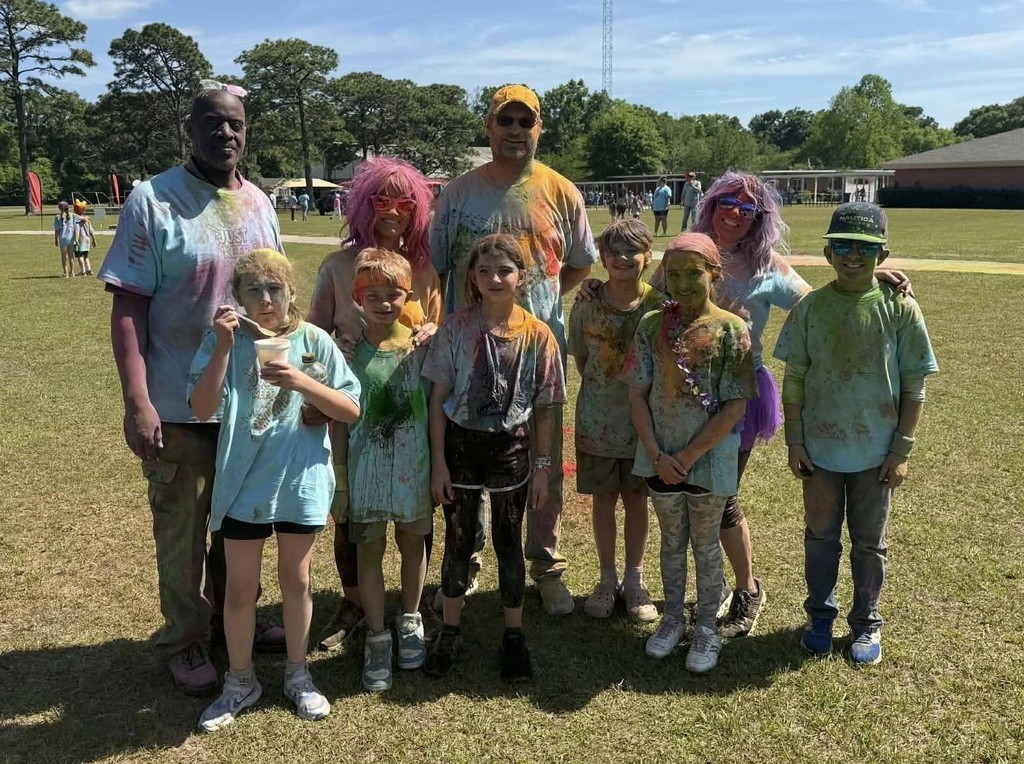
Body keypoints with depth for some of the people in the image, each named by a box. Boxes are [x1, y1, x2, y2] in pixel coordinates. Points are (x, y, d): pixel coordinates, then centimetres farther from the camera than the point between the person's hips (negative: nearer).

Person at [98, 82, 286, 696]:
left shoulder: (259, 203, 6)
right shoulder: (153, 201, -10)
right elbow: (128, 306, -13)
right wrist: (136, 402, -20)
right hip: (180, 407, -5)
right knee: (182, 531, 10)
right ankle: (187, 643, 28)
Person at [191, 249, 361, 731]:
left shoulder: (312, 340, -5)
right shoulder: (224, 341, -5)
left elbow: (351, 410, -6)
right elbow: (202, 409, -15)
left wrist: (301, 382, -20)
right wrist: (224, 346, -22)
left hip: (300, 480, 0)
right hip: (243, 482, 0)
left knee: (295, 579, 15)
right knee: (240, 586, 10)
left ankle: (297, 674, 34)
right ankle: (239, 681, 31)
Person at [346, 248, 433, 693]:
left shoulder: (420, 345, -3)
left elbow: (434, 403, 2)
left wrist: (439, 465, -1)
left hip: (414, 462, 1)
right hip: (366, 464, -1)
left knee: (413, 543, 14)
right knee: (370, 550, 6)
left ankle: (409, 622, 35)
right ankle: (376, 638, 20)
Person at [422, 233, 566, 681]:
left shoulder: (537, 335, -6)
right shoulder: (455, 329, -7)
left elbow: (545, 408, 0)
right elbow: (438, 399, -4)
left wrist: (542, 467, 0)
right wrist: (438, 463, -6)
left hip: (510, 446, 0)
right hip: (460, 443, 0)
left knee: (508, 542, 11)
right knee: (458, 540, 10)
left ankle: (514, 635, 27)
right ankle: (450, 631, 29)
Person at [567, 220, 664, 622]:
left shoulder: (658, 305, -8)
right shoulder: (587, 305, -6)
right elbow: (580, 358, 5)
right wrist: (601, 390, 3)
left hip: (642, 417, 0)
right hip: (597, 419, 1)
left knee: (636, 499, 12)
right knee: (603, 498, 11)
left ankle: (634, 580, 26)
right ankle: (607, 579, 26)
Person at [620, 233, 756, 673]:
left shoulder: (731, 330, -10)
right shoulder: (652, 326, -2)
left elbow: (736, 406, -12)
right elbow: (637, 394, -2)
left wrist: (690, 455, -14)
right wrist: (657, 455, -10)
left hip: (709, 459, -2)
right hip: (660, 458, 3)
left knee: (705, 544, 12)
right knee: (671, 541, 18)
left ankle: (706, 629, 29)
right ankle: (672, 619, 36)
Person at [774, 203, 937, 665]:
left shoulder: (900, 310, -8)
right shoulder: (810, 308, -5)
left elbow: (914, 387, -4)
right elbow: (793, 380, 0)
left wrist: (902, 450, -5)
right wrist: (794, 442, -2)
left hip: (876, 453, -1)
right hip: (820, 449, 1)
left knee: (869, 542, 14)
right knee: (820, 536, 15)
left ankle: (866, 623, 32)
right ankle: (820, 614, 35)